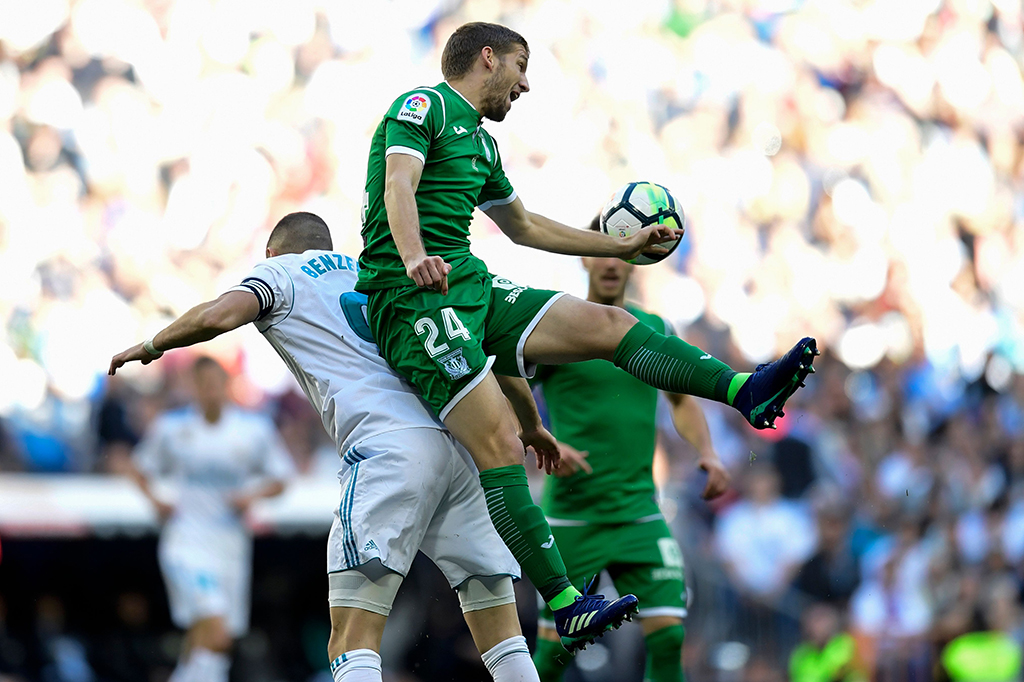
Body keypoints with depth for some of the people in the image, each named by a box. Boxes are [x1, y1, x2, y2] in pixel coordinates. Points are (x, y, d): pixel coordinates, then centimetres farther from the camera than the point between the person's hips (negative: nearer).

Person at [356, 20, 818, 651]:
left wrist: (624, 247, 41)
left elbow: (524, 226, 37)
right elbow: (399, 184, -19)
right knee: (500, 443, -19)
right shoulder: (424, 106, -2)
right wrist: (413, 257, -38)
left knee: (606, 323, -2)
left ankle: (743, 390, -10)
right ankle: (564, 604, -24)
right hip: (415, 296, -9)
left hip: (474, 289, 9)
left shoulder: (481, 143, 24)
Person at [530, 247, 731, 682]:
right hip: (571, 513, -3)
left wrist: (706, 451, 6)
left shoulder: (656, 332, 10)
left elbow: (682, 402, 24)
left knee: (668, 637, -11)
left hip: (640, 513, 3)